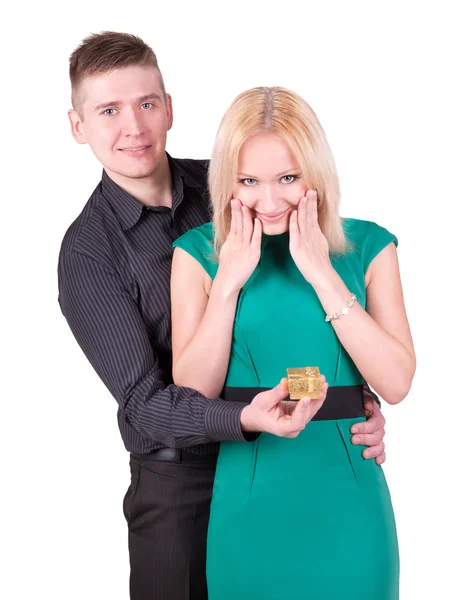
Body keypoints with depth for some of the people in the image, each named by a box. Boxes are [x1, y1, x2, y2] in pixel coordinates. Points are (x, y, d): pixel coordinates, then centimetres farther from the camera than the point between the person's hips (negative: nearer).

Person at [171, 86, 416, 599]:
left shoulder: (367, 247, -2)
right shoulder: (199, 252, -3)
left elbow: (396, 383, -11)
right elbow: (192, 392, -8)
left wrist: (322, 275, -15)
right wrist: (230, 280, -15)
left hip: (348, 499, 1)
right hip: (249, 500, 0)